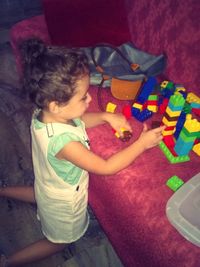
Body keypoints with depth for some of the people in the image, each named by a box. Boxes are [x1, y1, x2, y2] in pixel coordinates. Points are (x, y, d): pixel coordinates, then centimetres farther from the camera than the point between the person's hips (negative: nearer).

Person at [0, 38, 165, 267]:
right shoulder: (64, 141, -45)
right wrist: (142, 143, -29)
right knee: (58, 241, 23)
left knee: (41, 194, 42)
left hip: (46, 184, 7)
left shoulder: (42, 113, -21)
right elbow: (105, 167, -34)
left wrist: (106, 116, -15)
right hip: (64, 202, -6)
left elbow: (79, 121, -1)